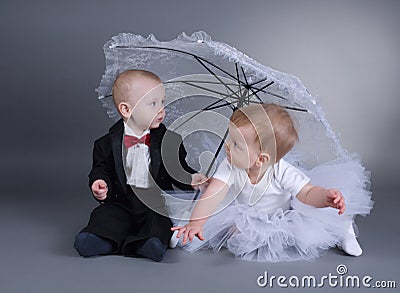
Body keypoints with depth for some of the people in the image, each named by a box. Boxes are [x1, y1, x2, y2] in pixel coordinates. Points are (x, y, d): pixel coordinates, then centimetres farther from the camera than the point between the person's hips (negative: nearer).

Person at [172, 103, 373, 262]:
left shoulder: (282, 172, -29)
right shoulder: (230, 168, -24)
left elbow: (307, 193, -29)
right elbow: (213, 194, -32)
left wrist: (325, 197, -52)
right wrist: (195, 222, -46)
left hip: (282, 219, -1)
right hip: (244, 219, 2)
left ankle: (339, 231, 7)